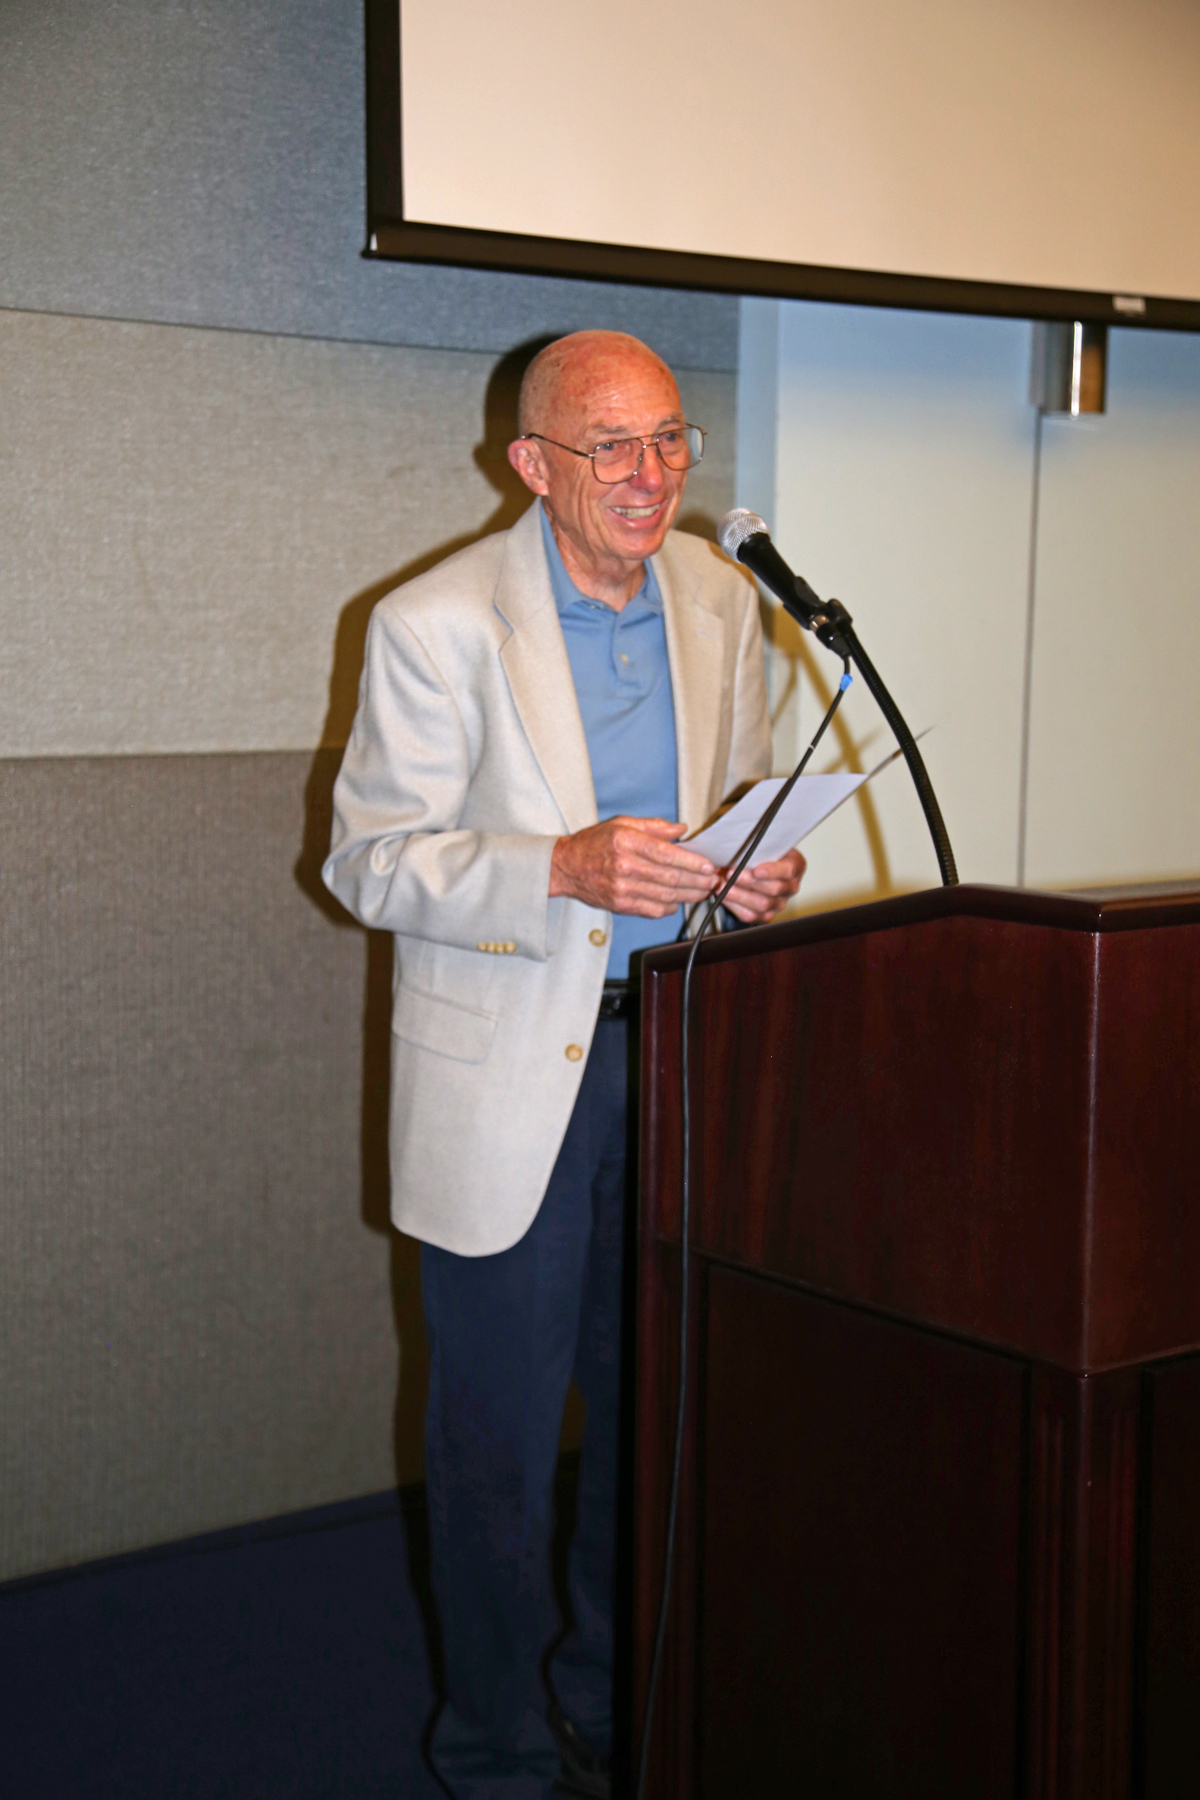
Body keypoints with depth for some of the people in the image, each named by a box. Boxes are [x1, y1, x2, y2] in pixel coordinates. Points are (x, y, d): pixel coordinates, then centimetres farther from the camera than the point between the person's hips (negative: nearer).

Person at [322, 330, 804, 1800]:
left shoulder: (719, 601, 4)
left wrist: (758, 867, -6)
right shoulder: (436, 624, -12)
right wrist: (565, 869, -26)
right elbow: (370, 862, -11)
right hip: (507, 1074, -5)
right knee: (499, 1442, 5)